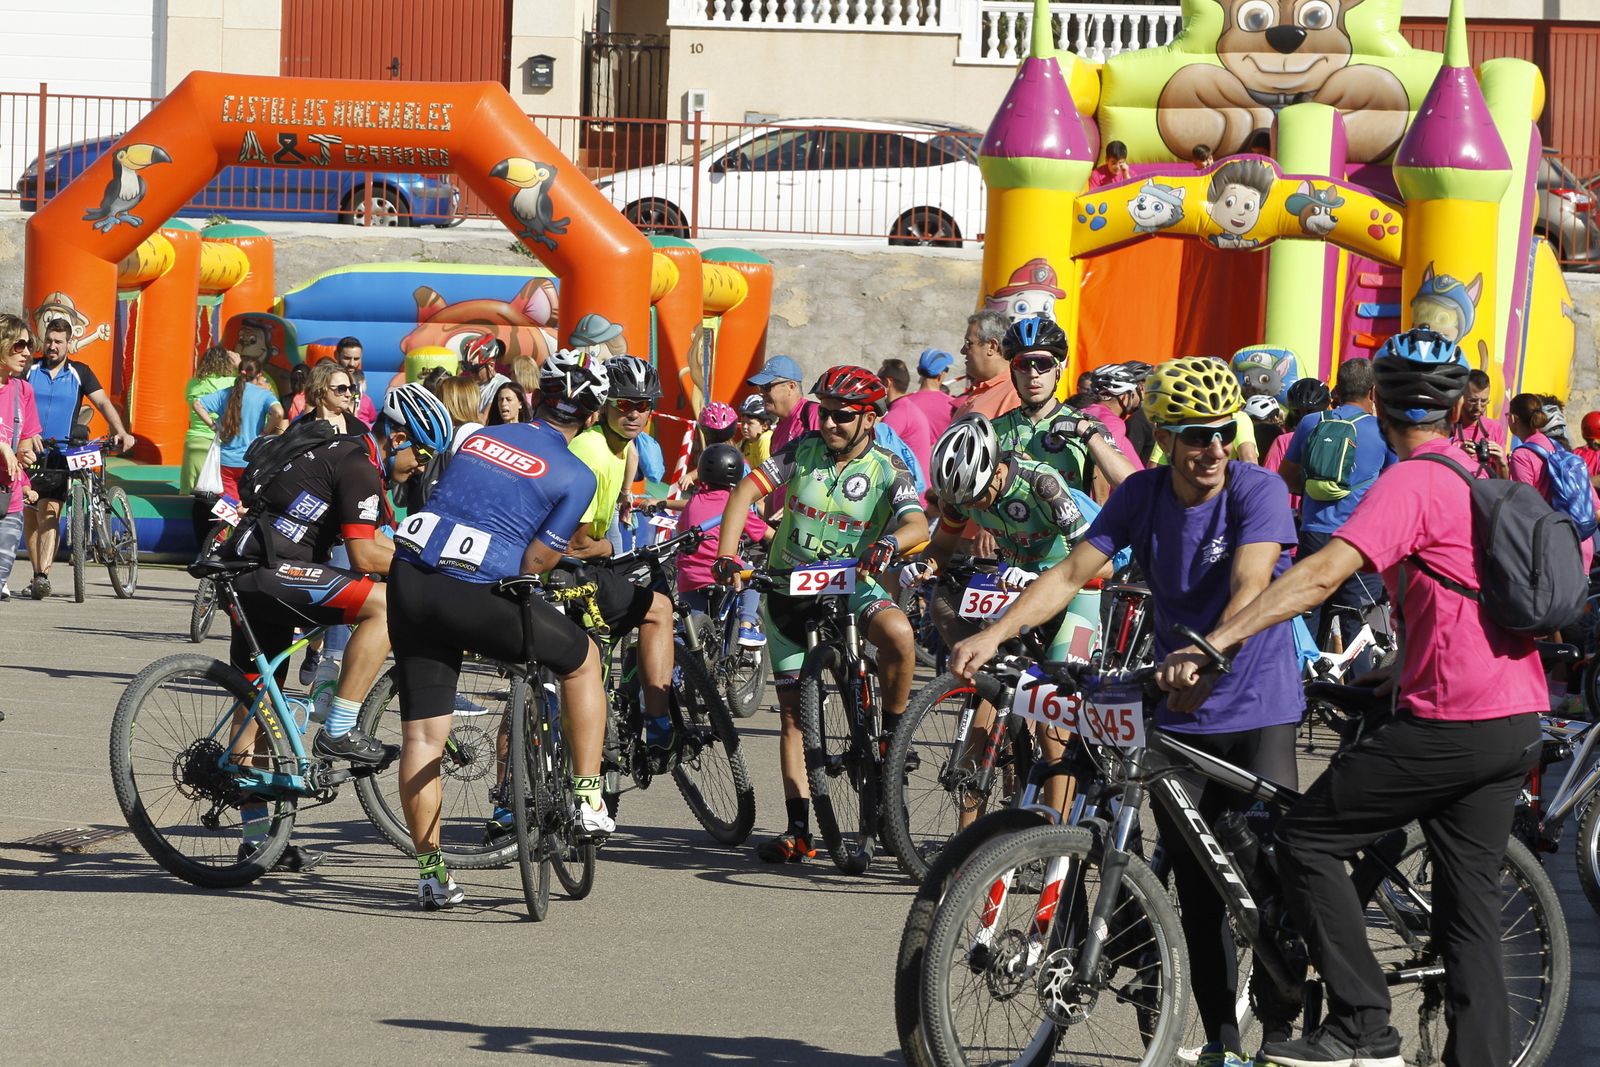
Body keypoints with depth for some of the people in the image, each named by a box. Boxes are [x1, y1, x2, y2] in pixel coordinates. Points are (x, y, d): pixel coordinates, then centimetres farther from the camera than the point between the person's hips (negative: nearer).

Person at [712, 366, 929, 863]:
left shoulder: (887, 470, -8)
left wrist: (890, 542, -46)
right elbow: (746, 492, -9)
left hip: (852, 585, -2)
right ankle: (798, 830, 9)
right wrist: (726, 554, -22)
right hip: (791, 590, 2)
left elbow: (919, 525, -23)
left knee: (898, 633, -35)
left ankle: (893, 735, -11)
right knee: (793, 712, 2)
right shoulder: (803, 451, -4)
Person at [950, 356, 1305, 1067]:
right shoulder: (1141, 496, -2)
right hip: (1180, 720, 4)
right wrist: (994, 634, -22)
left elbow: (1250, 587, -29)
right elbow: (1071, 572, -7)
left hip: (1258, 710, -4)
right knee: (1195, 888, 4)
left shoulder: (1259, 491, -14)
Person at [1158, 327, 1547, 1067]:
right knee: (1469, 902, 12)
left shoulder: (1410, 484, -12)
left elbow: (1321, 575, -24)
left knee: (1307, 840, -2)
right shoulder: (1483, 478, 15)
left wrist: (1211, 643, -28)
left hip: (1451, 723, -9)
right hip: (1517, 720, 9)